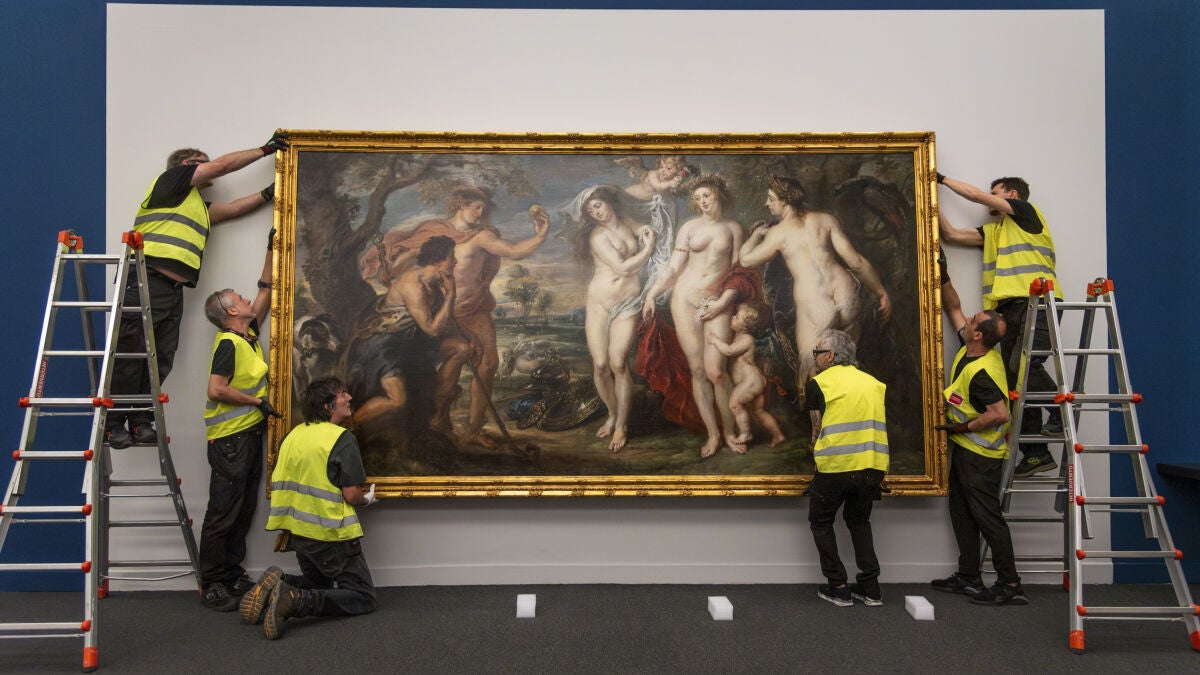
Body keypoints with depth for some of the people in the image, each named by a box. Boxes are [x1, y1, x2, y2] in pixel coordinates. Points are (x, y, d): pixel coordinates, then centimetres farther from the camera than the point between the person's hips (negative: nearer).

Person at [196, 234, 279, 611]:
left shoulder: (250, 334, 11)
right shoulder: (229, 343, -15)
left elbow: (265, 293, 22)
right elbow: (216, 390, -23)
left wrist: (271, 252, 22)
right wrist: (257, 401, -14)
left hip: (249, 434, 9)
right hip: (229, 438, -9)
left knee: (244, 510, 14)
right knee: (222, 513, -3)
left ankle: (233, 575, 23)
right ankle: (211, 586, 4)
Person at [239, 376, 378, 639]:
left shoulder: (294, 435, 6)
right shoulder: (342, 439, -15)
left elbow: (276, 483, 12)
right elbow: (351, 494, -17)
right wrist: (368, 499, 5)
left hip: (299, 532, 7)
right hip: (332, 535, -7)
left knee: (319, 584, 29)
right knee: (364, 597, 1)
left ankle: (278, 584, -1)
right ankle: (297, 601, -20)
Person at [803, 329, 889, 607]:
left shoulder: (819, 384, -3)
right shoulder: (874, 383, 12)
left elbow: (818, 428, 0)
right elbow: (881, 425, 14)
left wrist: (817, 454, 17)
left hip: (834, 466, -5)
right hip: (872, 466, 5)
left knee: (821, 521, 15)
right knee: (859, 521, 23)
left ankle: (838, 587, 12)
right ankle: (870, 587, 19)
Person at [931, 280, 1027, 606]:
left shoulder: (982, 372, -26)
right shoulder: (970, 348, 1)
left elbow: (1000, 414, -31)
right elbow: (954, 309, 14)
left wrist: (963, 427, -21)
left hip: (980, 454, -10)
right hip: (965, 448, 10)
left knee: (987, 517, -4)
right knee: (963, 514, 15)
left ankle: (1009, 585, 4)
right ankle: (968, 578, 23)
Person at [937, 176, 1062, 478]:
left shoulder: (1027, 212, 7)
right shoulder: (992, 231, 26)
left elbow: (977, 195, 3)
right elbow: (952, 234, 22)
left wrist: (943, 178, 13)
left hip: (1037, 302, -8)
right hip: (1011, 307, 8)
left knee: (1023, 365, -26)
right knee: (1015, 376, 2)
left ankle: (1062, 410, -7)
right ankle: (1036, 453, 5)